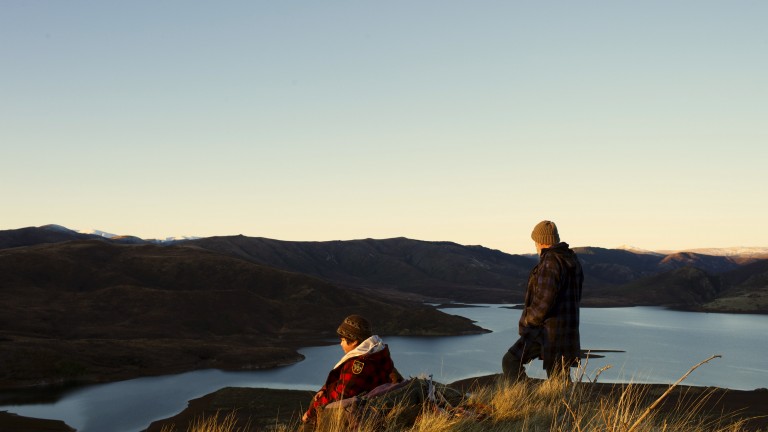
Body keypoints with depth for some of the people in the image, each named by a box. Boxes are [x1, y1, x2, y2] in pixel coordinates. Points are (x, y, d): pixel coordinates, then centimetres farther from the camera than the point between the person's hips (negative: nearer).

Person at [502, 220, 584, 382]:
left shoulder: (550, 262, -17)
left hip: (548, 330, -9)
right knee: (559, 378, 12)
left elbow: (544, 301, -24)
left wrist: (527, 321, -8)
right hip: (566, 328, 9)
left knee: (511, 362, 2)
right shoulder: (572, 261, 12)